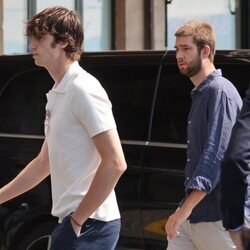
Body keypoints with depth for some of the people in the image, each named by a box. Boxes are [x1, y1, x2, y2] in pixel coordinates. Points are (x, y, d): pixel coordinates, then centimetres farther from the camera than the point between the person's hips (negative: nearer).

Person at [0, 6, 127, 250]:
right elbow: (44, 163, 24)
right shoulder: (57, 94, 16)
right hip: (73, 222, 9)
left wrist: (78, 218, -17)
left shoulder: (83, 89, -13)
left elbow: (115, 163, -20)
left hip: (87, 224, -9)